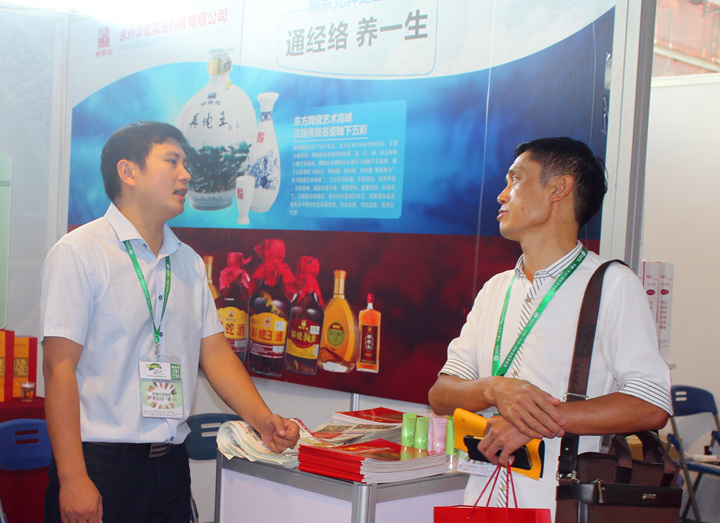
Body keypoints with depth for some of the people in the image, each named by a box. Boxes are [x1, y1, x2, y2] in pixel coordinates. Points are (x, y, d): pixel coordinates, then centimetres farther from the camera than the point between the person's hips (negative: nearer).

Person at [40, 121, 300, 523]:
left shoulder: (190, 262, 12)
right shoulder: (79, 253, -8)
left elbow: (214, 352, 12)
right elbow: (60, 368, -13)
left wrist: (264, 421, -2)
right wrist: (73, 480, -18)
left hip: (172, 461, 6)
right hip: (100, 460, -6)